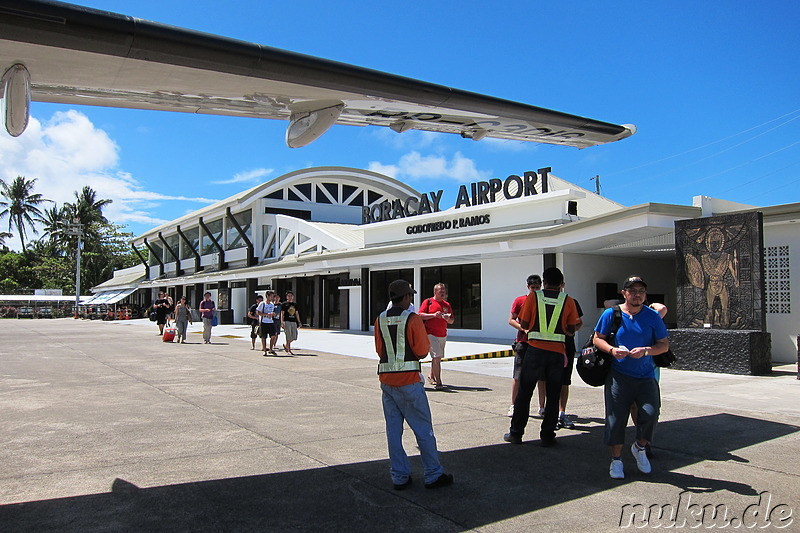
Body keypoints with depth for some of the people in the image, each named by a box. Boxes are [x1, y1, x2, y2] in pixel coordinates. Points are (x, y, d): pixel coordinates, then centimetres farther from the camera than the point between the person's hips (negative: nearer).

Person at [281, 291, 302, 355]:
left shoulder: (295, 304, 16)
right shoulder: (284, 304, 0)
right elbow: (282, 314, -3)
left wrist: (299, 322, 15)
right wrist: (282, 323, -12)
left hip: (294, 321, 6)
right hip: (287, 321, -5)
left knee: (294, 337, 4)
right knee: (288, 337, -6)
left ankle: (285, 345, 27)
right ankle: (289, 350, 2)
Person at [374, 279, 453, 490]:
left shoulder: (380, 320, 6)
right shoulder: (412, 318, -11)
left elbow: (380, 350, 9)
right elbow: (423, 350, -8)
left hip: (386, 379, 6)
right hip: (408, 380, -5)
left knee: (393, 429, 10)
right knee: (423, 428, 5)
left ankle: (399, 477, 16)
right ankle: (434, 475, 13)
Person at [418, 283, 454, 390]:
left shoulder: (447, 305, 16)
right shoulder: (428, 302, 1)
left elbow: (452, 321, 19)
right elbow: (420, 315, -8)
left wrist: (448, 319, -4)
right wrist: (434, 315, -17)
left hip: (443, 335, 6)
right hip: (431, 334, -6)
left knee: (437, 357, 15)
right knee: (437, 357, -14)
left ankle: (431, 376, 34)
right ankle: (438, 382, -13)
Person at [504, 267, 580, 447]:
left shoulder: (533, 297, -2)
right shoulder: (568, 301, 1)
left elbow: (524, 325, 0)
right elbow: (571, 330, 4)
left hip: (535, 349, 0)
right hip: (557, 352, 1)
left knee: (524, 393, 10)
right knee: (553, 396, 10)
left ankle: (516, 433, 15)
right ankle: (547, 436, 13)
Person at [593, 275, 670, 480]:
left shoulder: (652, 316, 3)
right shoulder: (611, 314, 0)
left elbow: (664, 345, 4)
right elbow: (598, 338, 5)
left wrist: (646, 351, -15)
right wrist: (612, 350, -15)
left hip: (646, 376, 1)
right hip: (618, 375, -1)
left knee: (651, 413, -11)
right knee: (616, 417, -1)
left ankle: (640, 448, 19)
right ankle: (616, 459, 17)